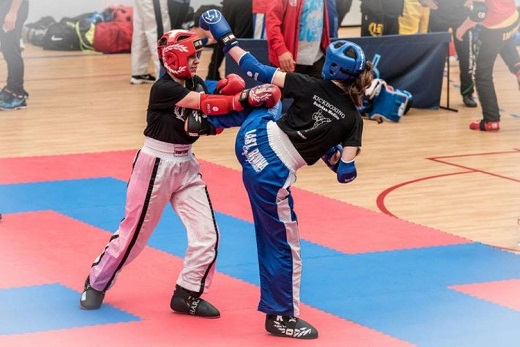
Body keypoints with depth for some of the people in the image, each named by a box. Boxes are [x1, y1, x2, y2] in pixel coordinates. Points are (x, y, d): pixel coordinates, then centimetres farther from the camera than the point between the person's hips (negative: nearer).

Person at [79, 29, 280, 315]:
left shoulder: (197, 85, 3)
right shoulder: (163, 89, -20)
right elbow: (205, 104, -33)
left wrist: (233, 101, -16)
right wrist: (243, 99, -41)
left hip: (186, 165, 7)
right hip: (156, 165, -7)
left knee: (206, 234, -2)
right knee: (134, 233, 4)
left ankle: (187, 294, 11)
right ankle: (96, 283, 24)